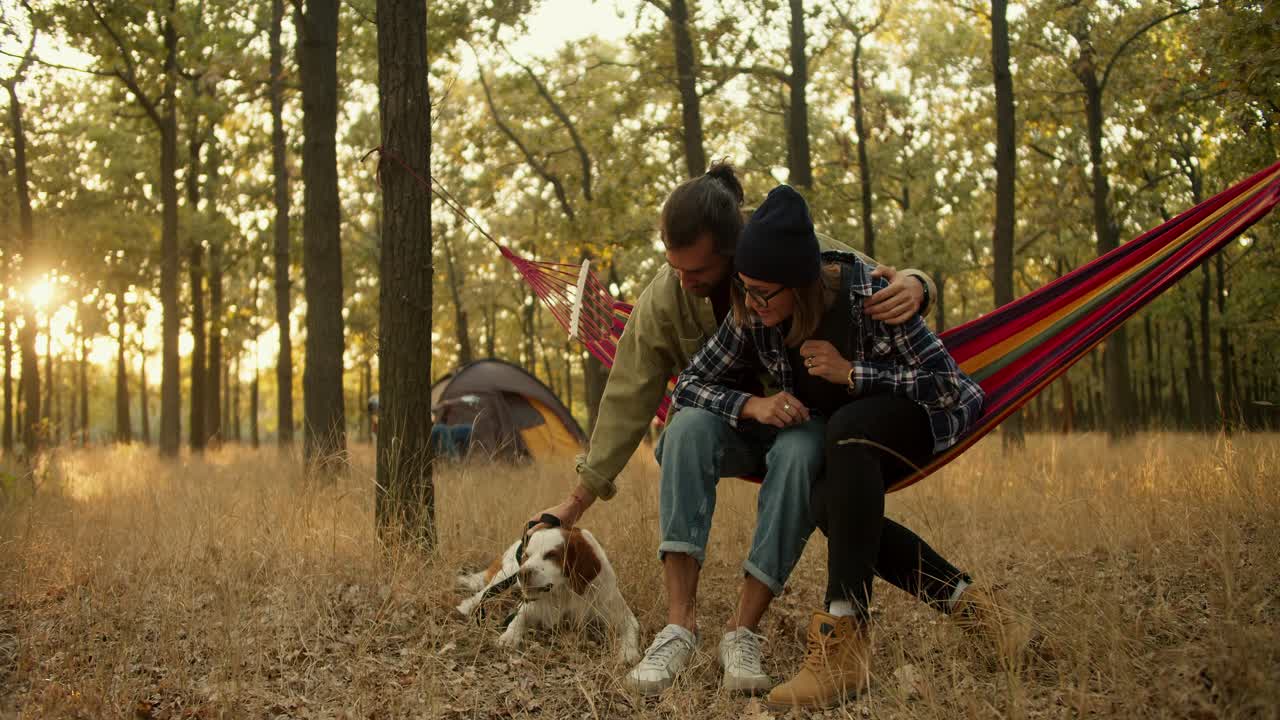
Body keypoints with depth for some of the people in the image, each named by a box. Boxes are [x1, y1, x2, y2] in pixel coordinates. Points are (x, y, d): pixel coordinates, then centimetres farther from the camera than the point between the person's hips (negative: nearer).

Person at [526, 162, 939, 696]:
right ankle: (680, 623, -35)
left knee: (799, 452, -38)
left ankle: (743, 632, -29)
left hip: (803, 419, -1)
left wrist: (913, 287, -39)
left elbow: (883, 285, -12)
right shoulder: (663, 300, -16)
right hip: (730, 426, 1)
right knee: (689, 425, -35)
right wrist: (579, 499, -10)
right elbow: (628, 402, -11)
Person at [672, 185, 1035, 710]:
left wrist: (849, 372, -31)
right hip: (846, 445, 5)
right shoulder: (751, 318, -16)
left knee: (847, 427, -39)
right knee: (829, 504, -31)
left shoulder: (869, 294, -28)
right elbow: (688, 388, -8)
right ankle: (968, 603, -14)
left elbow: (948, 385, -24)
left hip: (922, 420, -5)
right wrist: (753, 405, -26)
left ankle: (845, 641, -45)